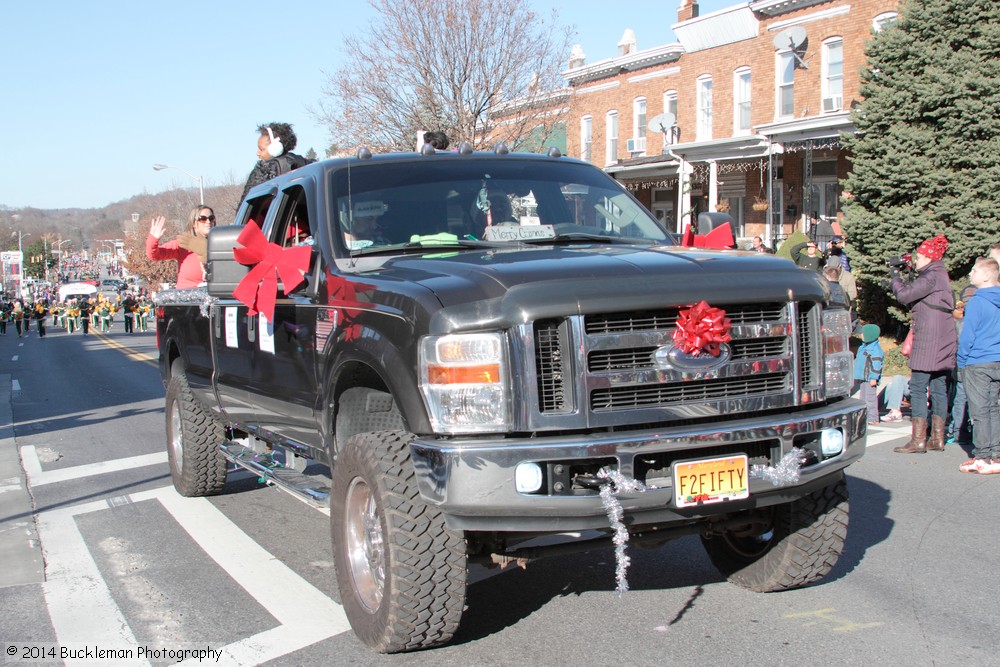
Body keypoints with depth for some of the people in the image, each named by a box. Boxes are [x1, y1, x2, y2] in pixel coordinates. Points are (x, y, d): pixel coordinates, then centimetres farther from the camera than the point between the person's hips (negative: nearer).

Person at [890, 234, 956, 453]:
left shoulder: (931, 277, -11)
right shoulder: (941, 276, 20)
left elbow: (904, 295, -17)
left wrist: (895, 278, 1)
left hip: (928, 341, -10)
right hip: (944, 342, 10)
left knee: (918, 388, -8)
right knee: (939, 389, 9)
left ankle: (918, 440, -11)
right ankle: (937, 439, 12)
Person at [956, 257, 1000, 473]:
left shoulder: (976, 303, -13)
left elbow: (967, 336, -12)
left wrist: (961, 362, -1)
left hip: (977, 364, -7)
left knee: (979, 411, -2)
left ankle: (982, 457, 1)